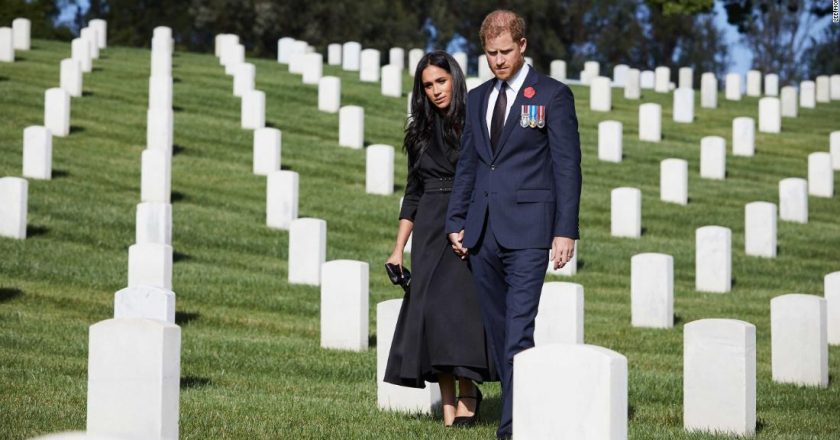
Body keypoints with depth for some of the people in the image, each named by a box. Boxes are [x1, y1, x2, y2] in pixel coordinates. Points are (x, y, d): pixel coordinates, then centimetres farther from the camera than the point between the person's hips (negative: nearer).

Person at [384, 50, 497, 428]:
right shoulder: (420, 132, 14)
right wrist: (399, 248, 12)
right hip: (430, 230, 4)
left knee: (454, 301, -19)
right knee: (429, 308, -3)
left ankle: (468, 391, -4)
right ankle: (449, 407, 1)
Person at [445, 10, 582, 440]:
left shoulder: (552, 95, -1)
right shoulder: (477, 98, 16)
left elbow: (567, 166, -3)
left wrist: (565, 230, -9)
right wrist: (456, 222, 13)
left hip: (527, 229, -6)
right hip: (483, 230, 6)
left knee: (519, 328, -12)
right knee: (497, 328, 8)